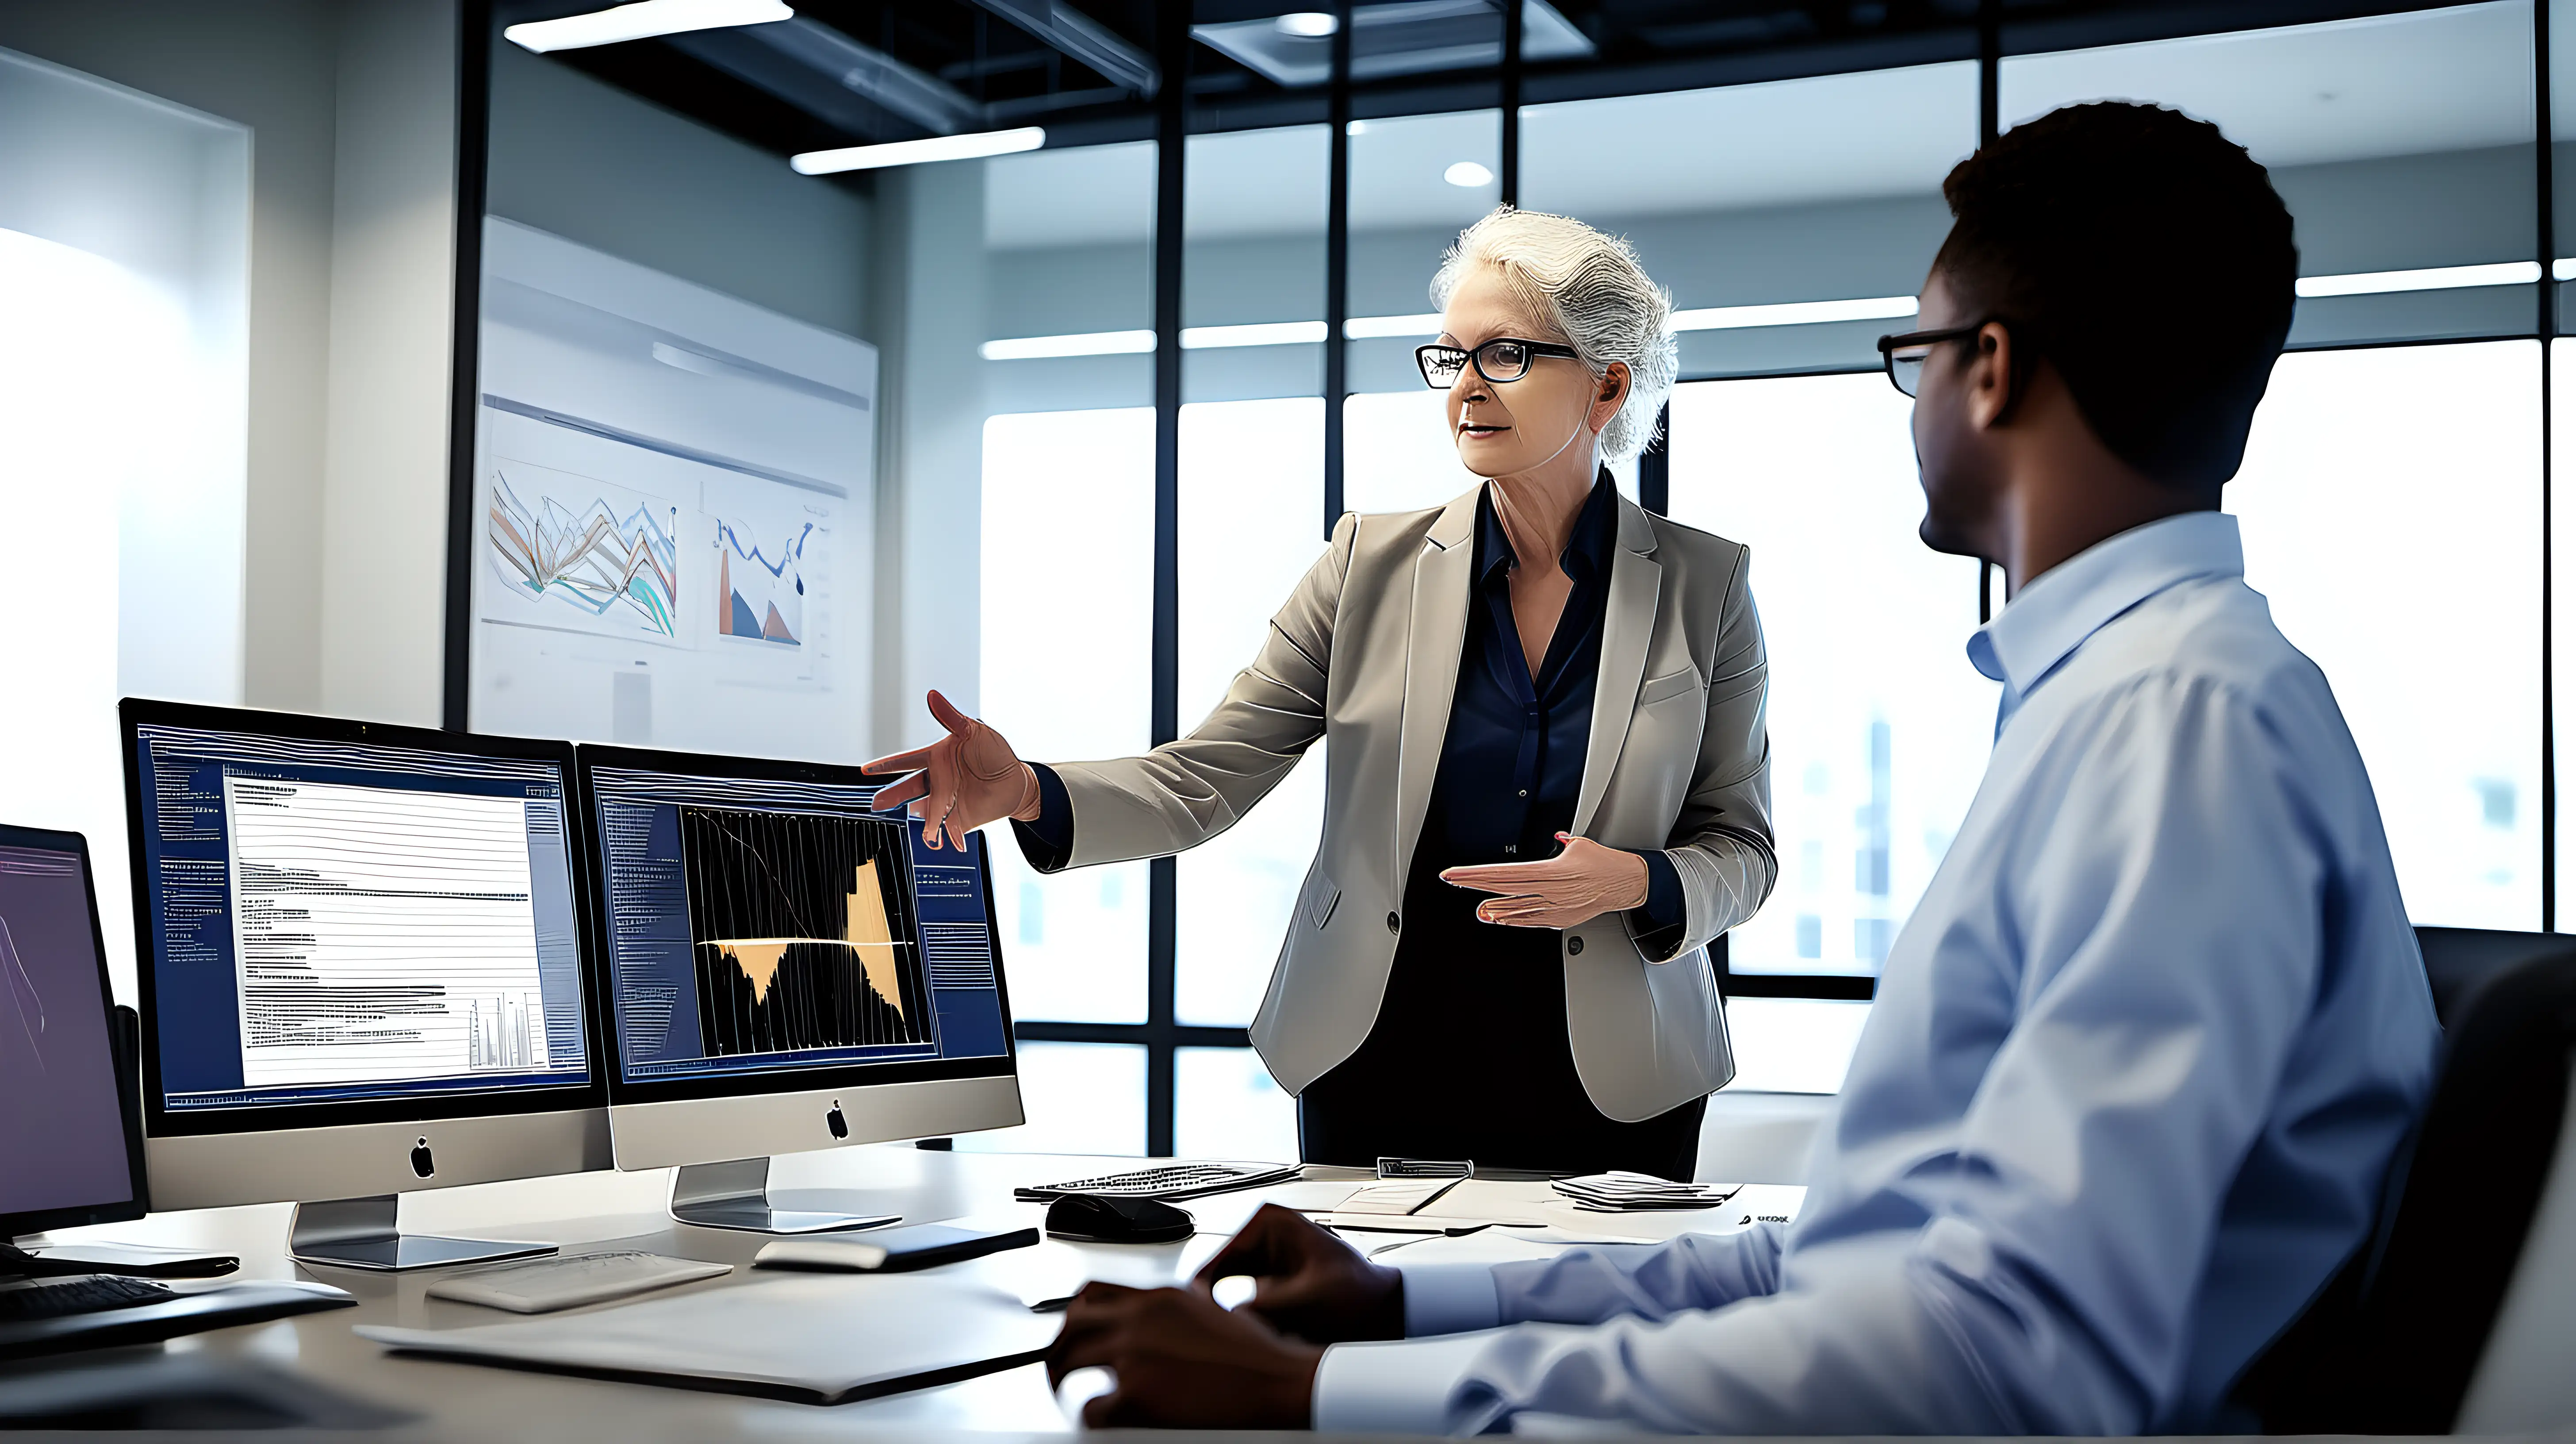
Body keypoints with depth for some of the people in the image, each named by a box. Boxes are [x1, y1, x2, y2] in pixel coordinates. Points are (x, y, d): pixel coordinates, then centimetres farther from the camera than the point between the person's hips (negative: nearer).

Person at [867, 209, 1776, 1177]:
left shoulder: (1704, 586, 0)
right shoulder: (1372, 564, 1)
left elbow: (1740, 851, 4)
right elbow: (1202, 780, -3)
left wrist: (1639, 884, -18)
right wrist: (1027, 794, -20)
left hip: (1612, 1087, 0)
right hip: (1376, 1070, 1)